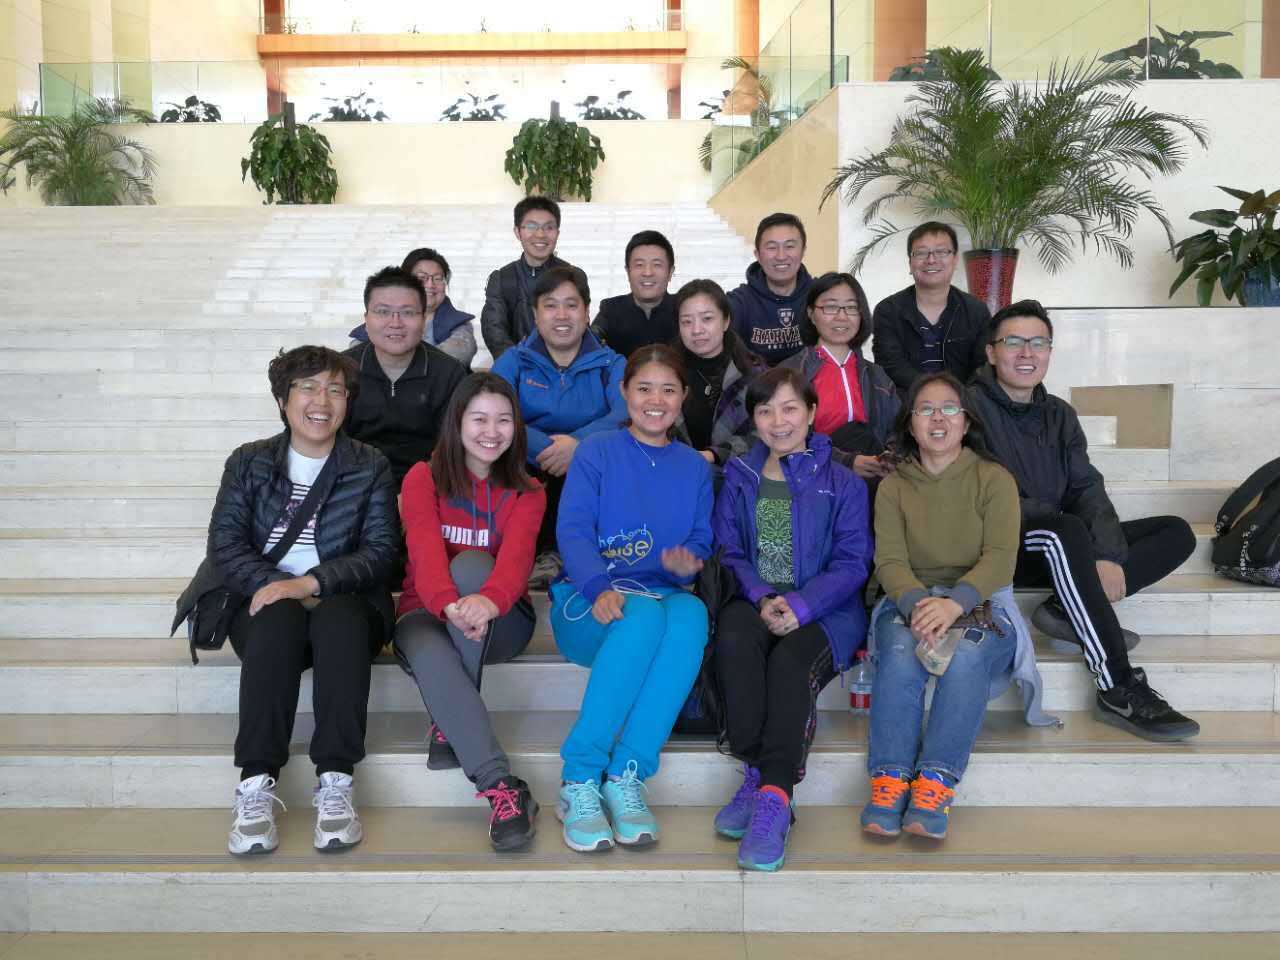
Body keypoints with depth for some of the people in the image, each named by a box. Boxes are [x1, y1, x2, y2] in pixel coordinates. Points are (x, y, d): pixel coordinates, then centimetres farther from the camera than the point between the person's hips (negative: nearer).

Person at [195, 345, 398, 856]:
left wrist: (310, 584, -19)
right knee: (279, 619, -34)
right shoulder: (248, 462, 11)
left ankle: (335, 782, -36)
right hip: (265, 604, 1)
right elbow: (224, 543, 1)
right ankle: (256, 783, -36)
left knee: (337, 619, -35)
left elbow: (380, 551, -4)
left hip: (346, 605, 0)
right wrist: (273, 585, -18)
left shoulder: (371, 467, 7)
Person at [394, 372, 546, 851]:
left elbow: (516, 558, -19)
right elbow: (425, 552, -19)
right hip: (427, 613, -1)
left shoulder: (526, 493, 4)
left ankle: (450, 726, -25)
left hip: (500, 623, 1)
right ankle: (502, 786, -41)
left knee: (470, 563, -32)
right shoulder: (423, 479, 1)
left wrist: (486, 601, -44)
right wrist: (450, 605, -43)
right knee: (431, 657, -37)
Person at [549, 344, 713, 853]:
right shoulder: (597, 452, 6)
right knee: (644, 614, -38)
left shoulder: (694, 468, 17)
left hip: (665, 598, 3)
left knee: (691, 614, -34)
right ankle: (578, 782, -32)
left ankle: (626, 778, -34)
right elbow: (572, 530, -8)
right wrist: (602, 588, -26)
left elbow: (701, 544, 12)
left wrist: (688, 564, -14)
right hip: (588, 602, -3)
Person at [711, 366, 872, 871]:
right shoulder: (738, 479, 16)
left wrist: (801, 604, -17)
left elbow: (852, 563, 0)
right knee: (734, 639, -34)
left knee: (791, 661, -35)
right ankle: (757, 771, -29)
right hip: (755, 601, 2)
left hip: (825, 610, -2)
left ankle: (774, 795, -36)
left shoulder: (843, 484, 9)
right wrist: (760, 597, -13)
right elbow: (728, 552, 8)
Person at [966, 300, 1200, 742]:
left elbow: (1087, 487, 1)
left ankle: (1067, 610, -21)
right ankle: (1120, 691, -35)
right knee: (1064, 531, -38)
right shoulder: (972, 407, -6)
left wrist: (1108, 555, -16)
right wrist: (1061, 519, -23)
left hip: (1060, 551, 7)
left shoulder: (1059, 414, 13)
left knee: (1177, 533, -3)